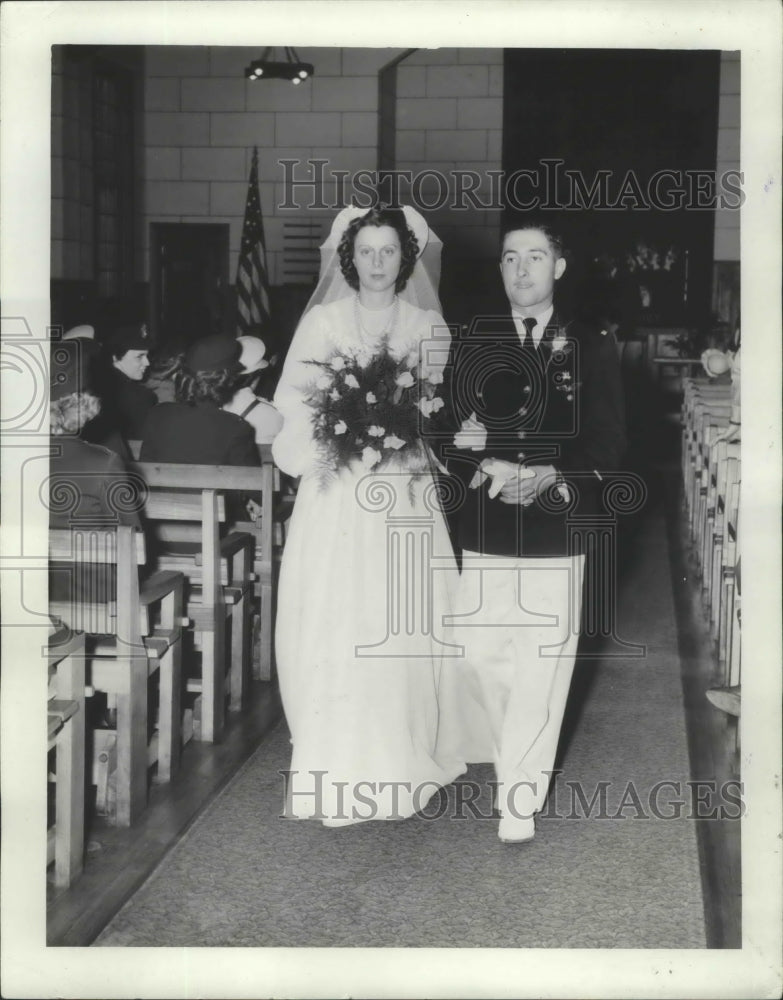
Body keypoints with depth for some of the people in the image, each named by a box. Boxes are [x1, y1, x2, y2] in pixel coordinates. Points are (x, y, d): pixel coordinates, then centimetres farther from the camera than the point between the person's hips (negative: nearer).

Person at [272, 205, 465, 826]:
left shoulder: (428, 326, 8)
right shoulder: (323, 321, 6)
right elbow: (291, 398, 1)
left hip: (405, 495, 1)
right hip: (337, 495, -1)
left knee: (407, 629, 0)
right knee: (332, 628, -3)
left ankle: (403, 761, 14)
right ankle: (337, 768, 8)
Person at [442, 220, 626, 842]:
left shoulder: (592, 348, 6)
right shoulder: (473, 345, 9)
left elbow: (608, 441, 1)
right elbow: (450, 434, 4)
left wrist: (551, 476, -16)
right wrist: (485, 469, -16)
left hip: (556, 532, -1)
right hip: (483, 531, 1)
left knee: (541, 667, 0)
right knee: (476, 656, 3)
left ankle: (521, 797, 13)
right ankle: (510, 754, 32)